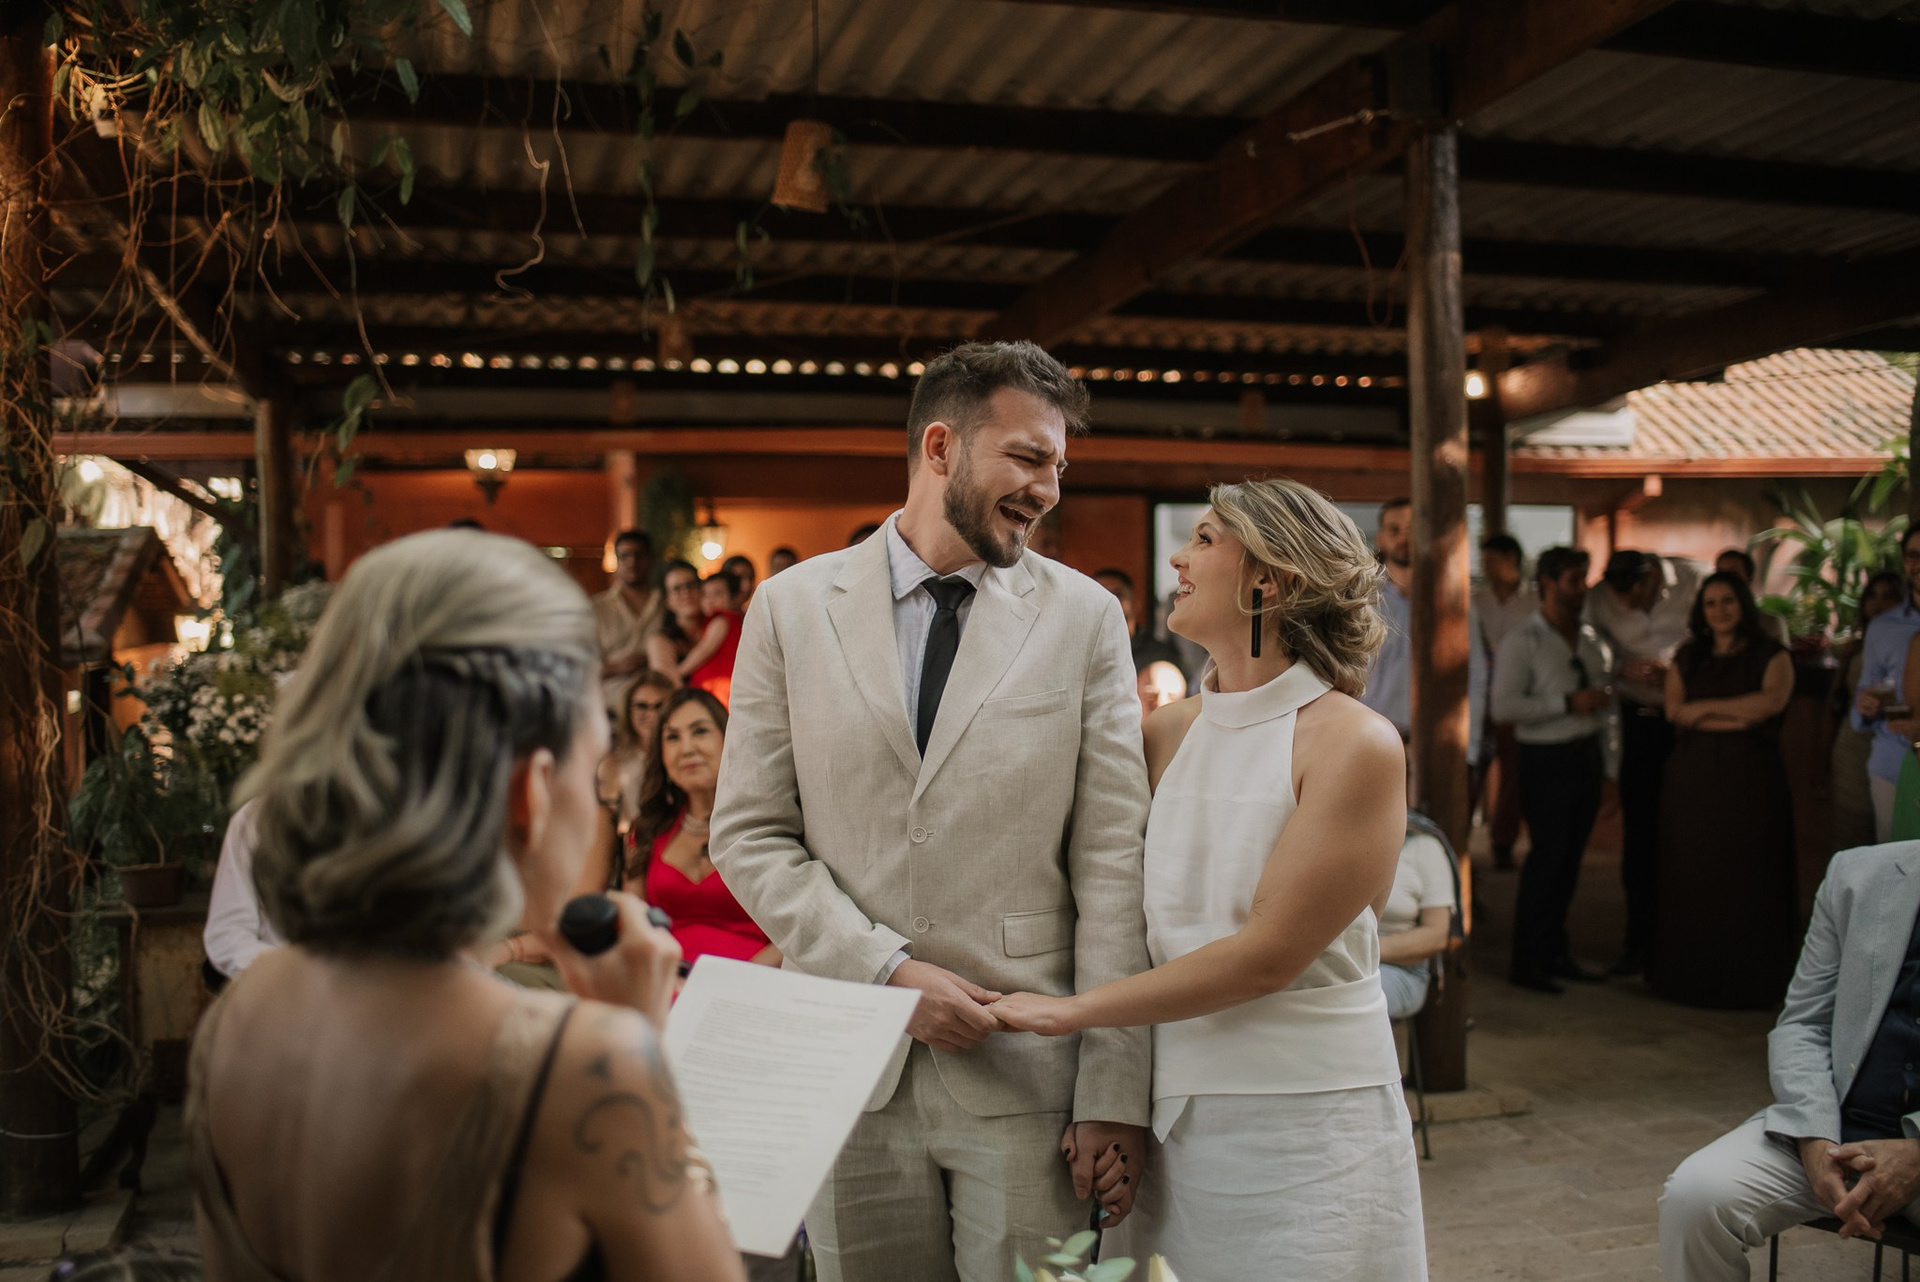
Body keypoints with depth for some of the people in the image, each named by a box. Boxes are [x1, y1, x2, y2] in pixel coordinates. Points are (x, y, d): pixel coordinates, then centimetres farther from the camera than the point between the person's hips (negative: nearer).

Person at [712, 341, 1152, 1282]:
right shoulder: (793, 608, 3)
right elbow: (748, 834, 2)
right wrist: (887, 968, -11)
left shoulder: (1085, 617, 1)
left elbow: (1112, 865, -3)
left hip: (1025, 1066, -1)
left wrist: (1113, 1093, -7)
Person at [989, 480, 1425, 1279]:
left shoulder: (1354, 745, -12)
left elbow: (1268, 955, -16)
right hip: (1174, 1115, 5)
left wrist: (1073, 1010, -13)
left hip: (1307, 1128, -4)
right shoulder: (1167, 736, 4)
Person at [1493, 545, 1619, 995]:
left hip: (1587, 757, 6)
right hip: (1547, 760, -6)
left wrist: (1610, 766, 12)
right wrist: (1567, 704, -18)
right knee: (1548, 857, -6)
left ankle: (1555, 953, 23)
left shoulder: (1590, 639, 13)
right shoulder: (1522, 642, -7)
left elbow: (1606, 704, 15)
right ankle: (1526, 961, 5)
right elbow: (1503, 706, -17)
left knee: (1570, 859, 11)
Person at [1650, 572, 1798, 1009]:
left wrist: (1706, 707, -8)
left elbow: (1772, 700, -15)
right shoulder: (1687, 658, 13)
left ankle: (1748, 981, 8)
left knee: (1747, 879, -1)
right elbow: (1675, 710, -1)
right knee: (1691, 878, 2)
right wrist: (1738, 718, -11)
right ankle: (1691, 976, 11)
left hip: (1750, 779, -2)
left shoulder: (1770, 656, 5)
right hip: (1692, 779, 2)